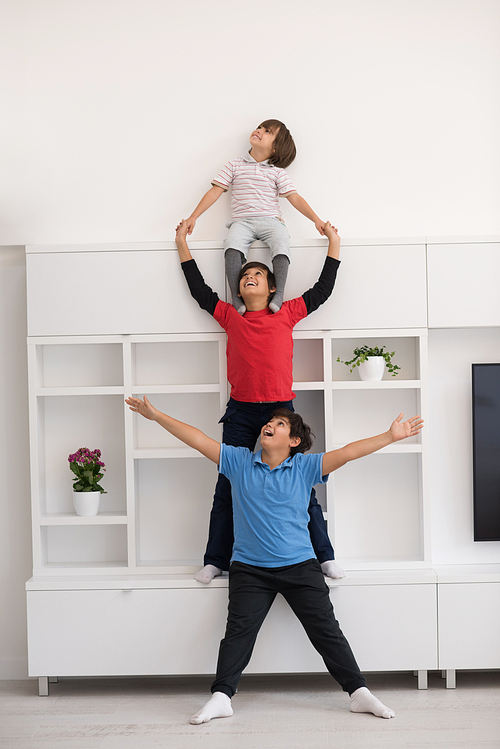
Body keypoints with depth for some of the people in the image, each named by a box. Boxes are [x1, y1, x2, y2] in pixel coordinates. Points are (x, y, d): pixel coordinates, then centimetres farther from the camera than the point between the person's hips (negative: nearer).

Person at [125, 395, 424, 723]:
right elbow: (197, 439, 0)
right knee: (238, 630, -7)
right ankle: (221, 697, 0)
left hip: (300, 565, 0)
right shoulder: (239, 461, 3)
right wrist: (156, 415, -3)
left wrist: (390, 436, -19)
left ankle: (359, 692, 8)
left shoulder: (305, 466, 0)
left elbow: (347, 453, -10)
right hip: (250, 568, 0)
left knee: (326, 629, 0)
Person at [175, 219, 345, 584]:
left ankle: (324, 556, 11)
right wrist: (183, 244, 20)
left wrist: (334, 244, 17)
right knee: (227, 489, 5)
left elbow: (322, 290, 13)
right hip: (240, 413, 1)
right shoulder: (231, 317, 10)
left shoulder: (286, 314, 7)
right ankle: (216, 560, 14)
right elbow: (199, 289, 15)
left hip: (281, 408, -1)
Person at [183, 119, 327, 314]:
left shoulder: (277, 172, 13)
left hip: (270, 220, 0)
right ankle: (236, 296, -31)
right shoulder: (235, 165, 15)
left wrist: (316, 219, -2)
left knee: (281, 245, -33)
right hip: (242, 221, 0)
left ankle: (278, 294, -32)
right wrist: (193, 217, 5)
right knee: (232, 246, -33)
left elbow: (294, 197, 9)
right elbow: (216, 190, 12)